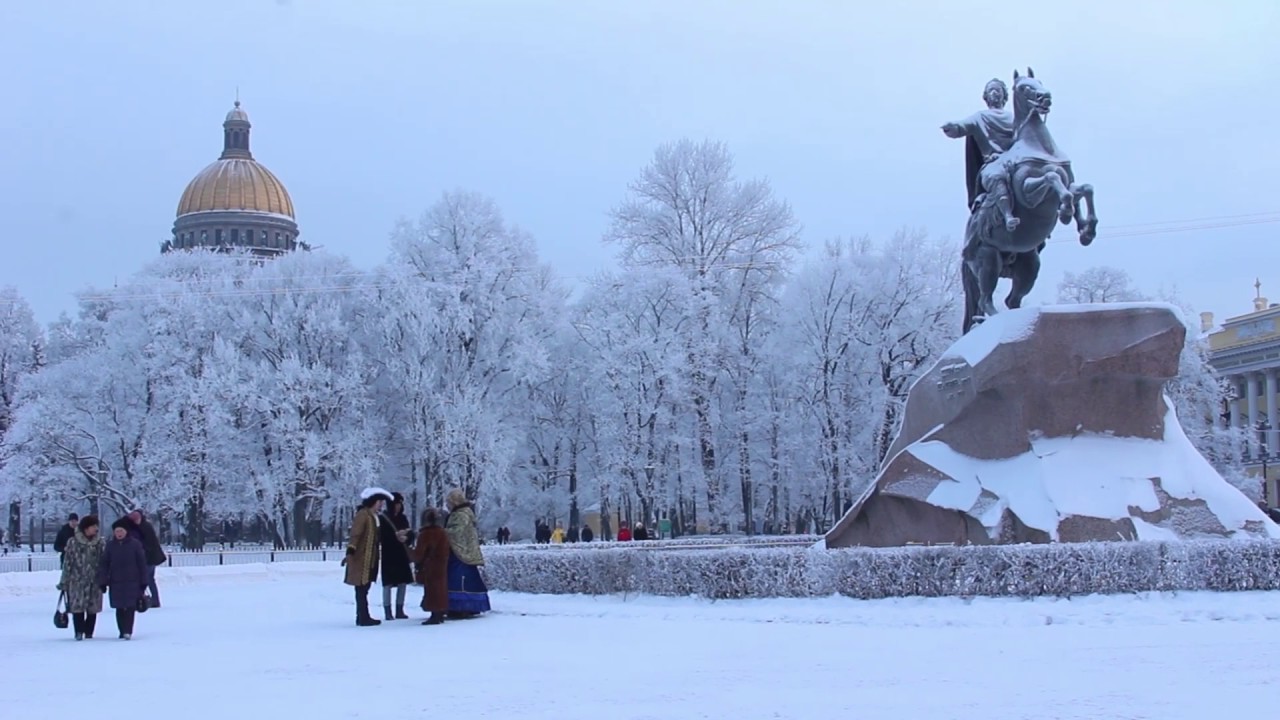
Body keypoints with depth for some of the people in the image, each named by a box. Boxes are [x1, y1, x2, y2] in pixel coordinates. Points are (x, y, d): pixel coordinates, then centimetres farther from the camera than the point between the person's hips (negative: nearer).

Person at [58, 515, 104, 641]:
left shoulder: (100, 543, 4)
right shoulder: (73, 542, -2)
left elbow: (104, 562, 6)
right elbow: (67, 563, 0)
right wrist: (64, 581, 0)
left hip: (94, 582, 2)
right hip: (77, 581, -2)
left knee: (93, 609, 5)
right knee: (77, 607, -5)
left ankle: (89, 633, 16)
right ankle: (79, 632, 4)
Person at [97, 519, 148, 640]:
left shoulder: (135, 544, -2)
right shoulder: (110, 546, 5)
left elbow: (142, 564, 0)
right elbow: (103, 564, 5)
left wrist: (143, 582, -2)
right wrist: (102, 582, -3)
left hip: (132, 582, -3)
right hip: (116, 583, 3)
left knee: (130, 607, -10)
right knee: (119, 608, 6)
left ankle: (128, 631, -12)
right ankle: (122, 631, 14)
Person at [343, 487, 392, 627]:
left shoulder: (374, 516, 16)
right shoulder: (363, 514, -11)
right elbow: (355, 534, -19)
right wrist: (350, 551, -26)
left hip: (370, 559, 9)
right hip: (361, 558, -9)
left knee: (364, 589, 13)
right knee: (362, 589, -6)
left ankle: (362, 617, 18)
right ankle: (364, 618, -5)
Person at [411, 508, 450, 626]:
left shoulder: (425, 534, -16)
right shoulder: (443, 533, 9)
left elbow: (419, 553, -14)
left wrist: (416, 560, 7)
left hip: (429, 568, -8)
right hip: (441, 567, 8)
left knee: (432, 590, -6)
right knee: (440, 588, 14)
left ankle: (435, 615, -8)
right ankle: (440, 614, 20)